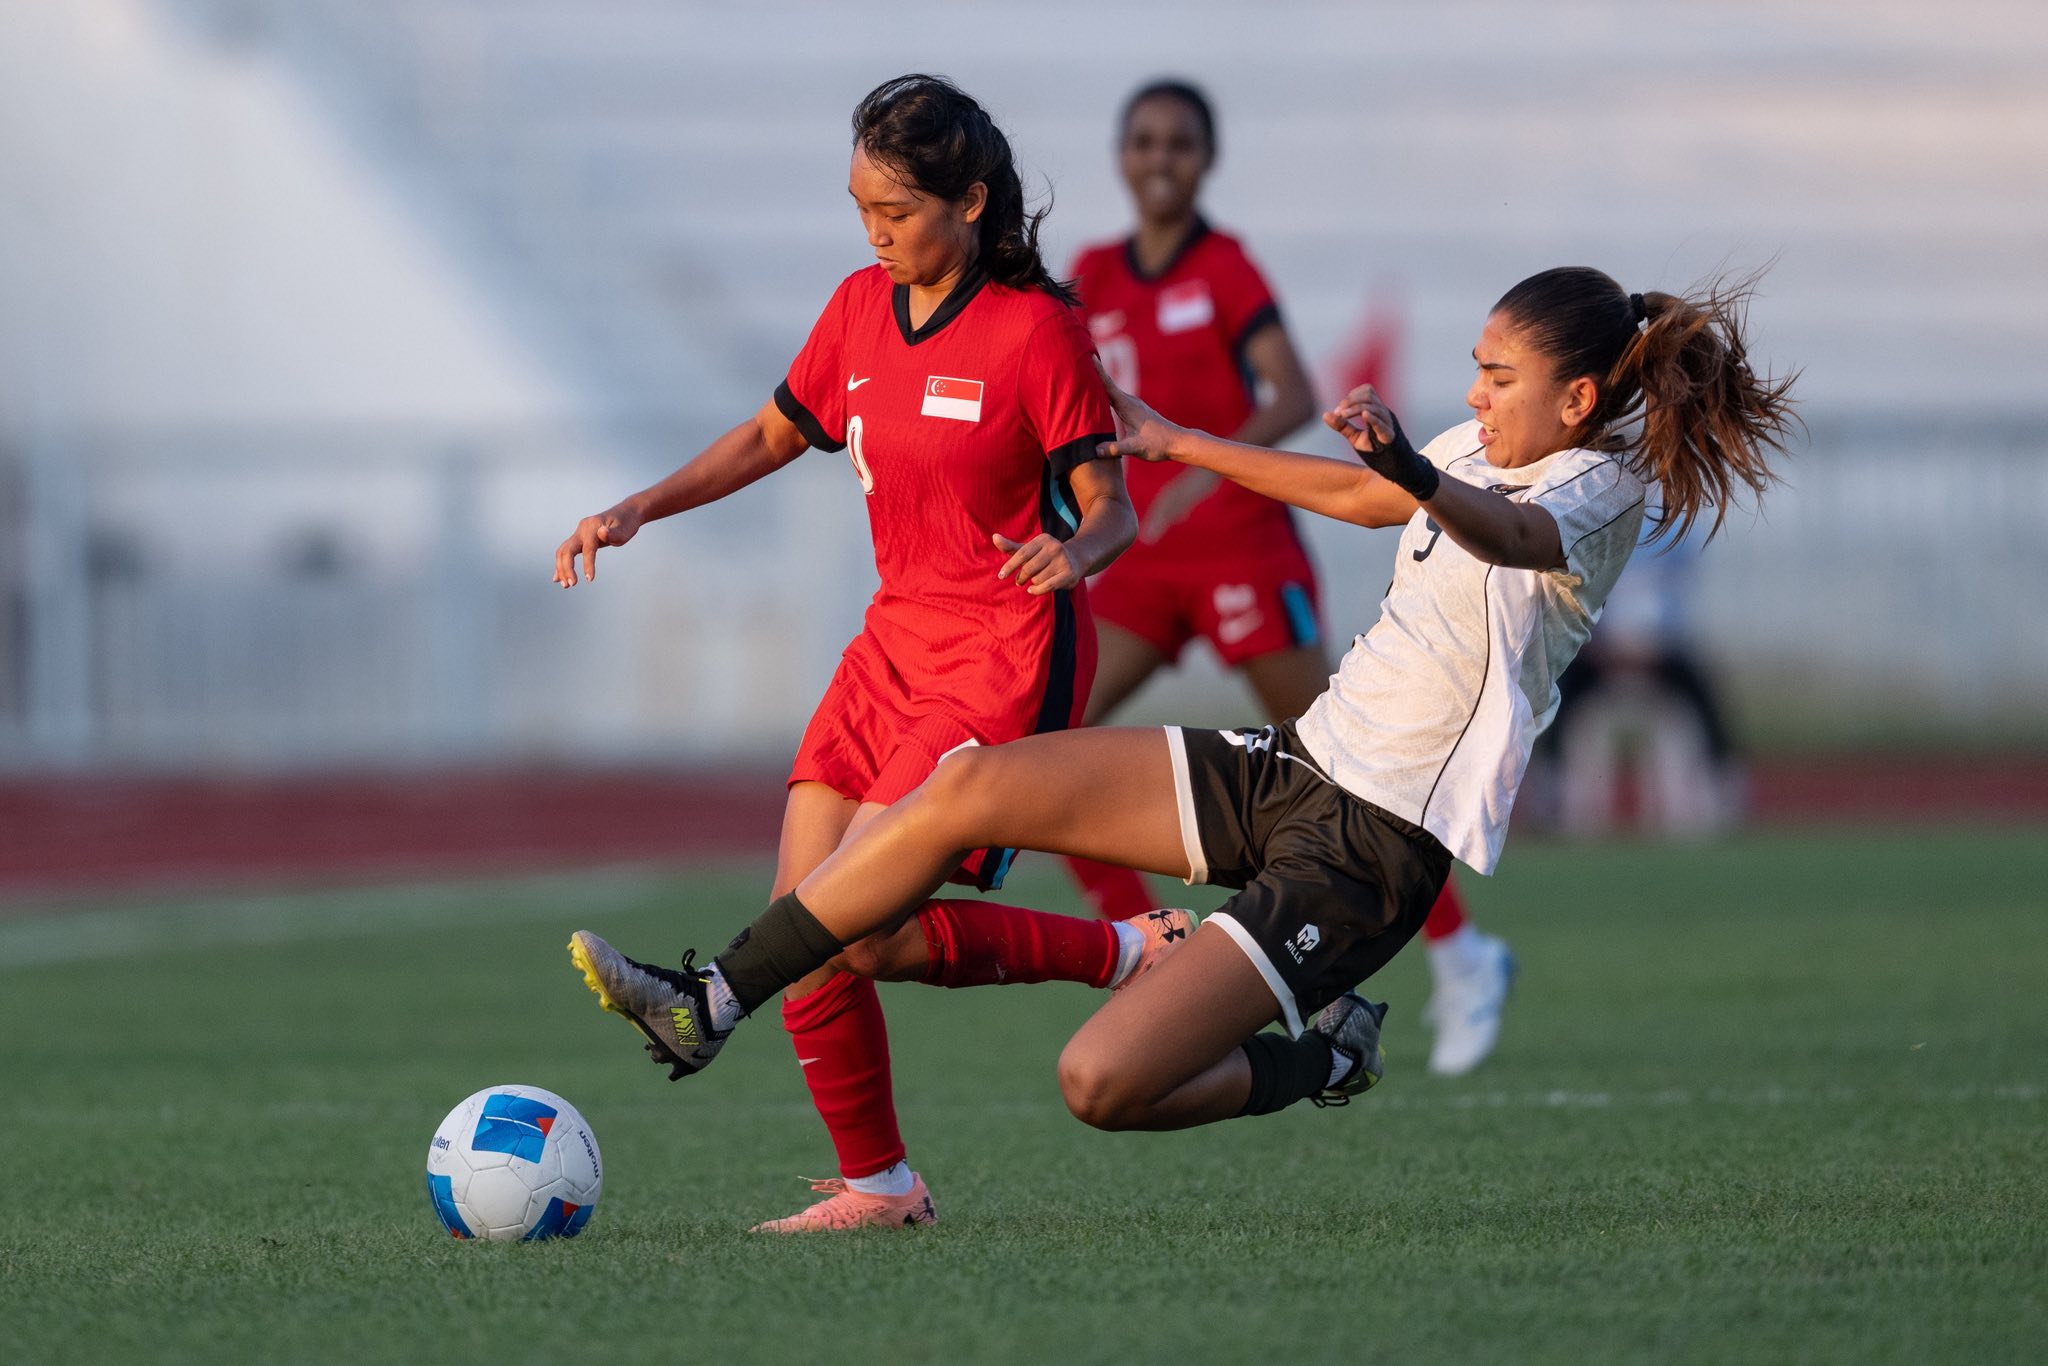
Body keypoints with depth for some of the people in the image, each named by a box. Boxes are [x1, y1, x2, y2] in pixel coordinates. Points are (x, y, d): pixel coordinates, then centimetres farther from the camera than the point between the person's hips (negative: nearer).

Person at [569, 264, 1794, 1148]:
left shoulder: (1598, 490, -13)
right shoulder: (1489, 451, 11)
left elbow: (1508, 531, -37)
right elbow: (1361, 499, 32)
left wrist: (1415, 470, -58)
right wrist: (1179, 443, 38)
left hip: (1370, 853, -8)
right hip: (1289, 769, 8)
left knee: (1102, 1083, -18)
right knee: (972, 787, -5)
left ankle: (1320, 1059, 9)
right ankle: (716, 1003, 0)